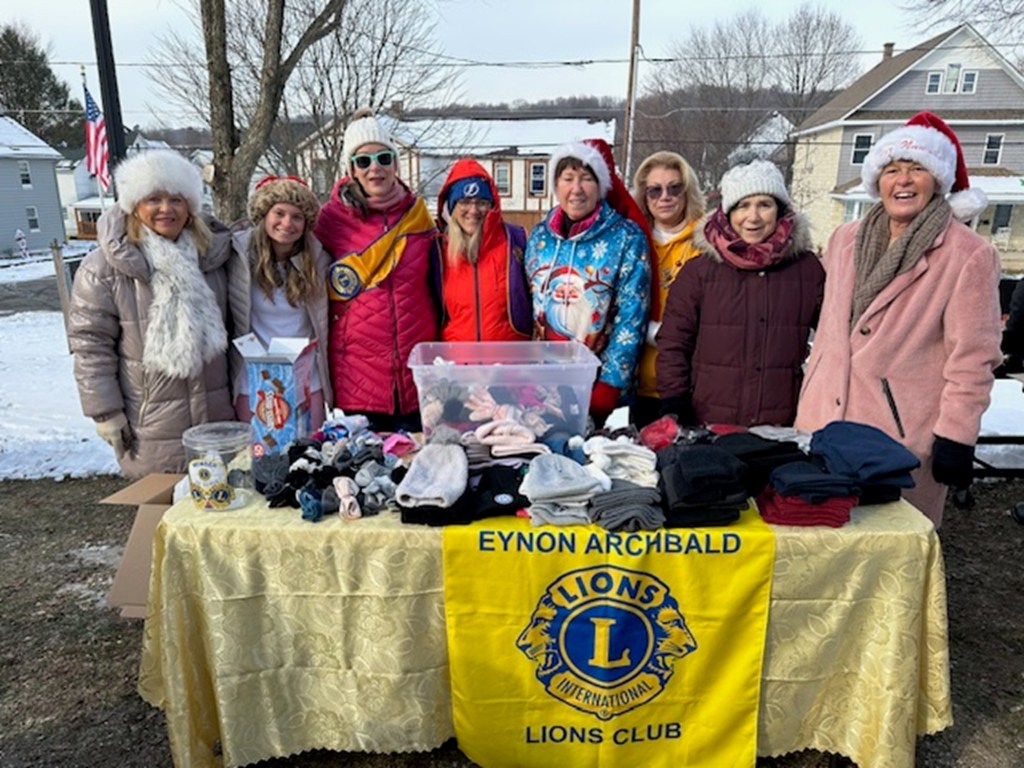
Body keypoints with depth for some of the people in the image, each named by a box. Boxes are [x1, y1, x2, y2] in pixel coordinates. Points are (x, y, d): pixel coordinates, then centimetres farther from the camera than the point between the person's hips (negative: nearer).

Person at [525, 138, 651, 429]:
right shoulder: (540, 235, 4)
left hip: (599, 387, -3)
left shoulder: (627, 238, -8)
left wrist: (607, 388, -16)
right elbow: (529, 307, 10)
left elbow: (631, 321, -11)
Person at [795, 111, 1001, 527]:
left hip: (905, 435, -5)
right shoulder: (846, 239, 9)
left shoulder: (969, 255, -8)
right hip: (826, 423, 5)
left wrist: (956, 437, -10)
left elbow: (971, 358, -9)